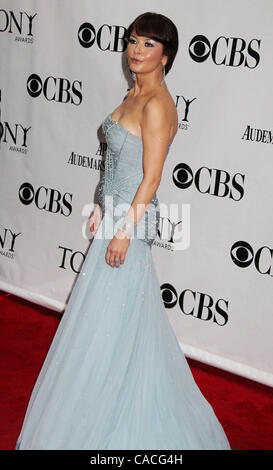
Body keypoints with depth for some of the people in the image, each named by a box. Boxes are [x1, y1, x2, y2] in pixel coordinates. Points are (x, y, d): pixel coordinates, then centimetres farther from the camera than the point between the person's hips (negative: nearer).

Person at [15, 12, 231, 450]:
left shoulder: (157, 105, -19)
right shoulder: (134, 95, 10)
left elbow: (151, 178, -21)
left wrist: (124, 232, -20)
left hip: (133, 219, -9)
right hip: (117, 213, 9)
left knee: (110, 319, 3)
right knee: (122, 317, 20)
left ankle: (92, 426, 21)